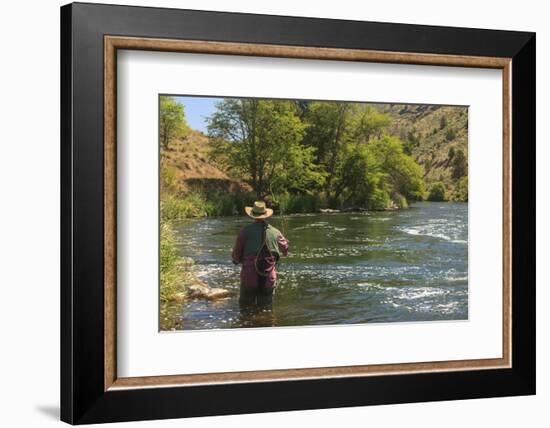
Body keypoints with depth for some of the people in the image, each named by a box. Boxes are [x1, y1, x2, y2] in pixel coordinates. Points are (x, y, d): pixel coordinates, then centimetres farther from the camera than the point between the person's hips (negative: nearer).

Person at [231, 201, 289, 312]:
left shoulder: (246, 230, -6)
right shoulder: (274, 232, 3)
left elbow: (237, 252, -1)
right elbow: (285, 249, 21)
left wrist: (236, 259, 22)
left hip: (249, 275, -2)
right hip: (268, 278, 3)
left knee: (246, 308, 8)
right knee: (266, 309, 14)